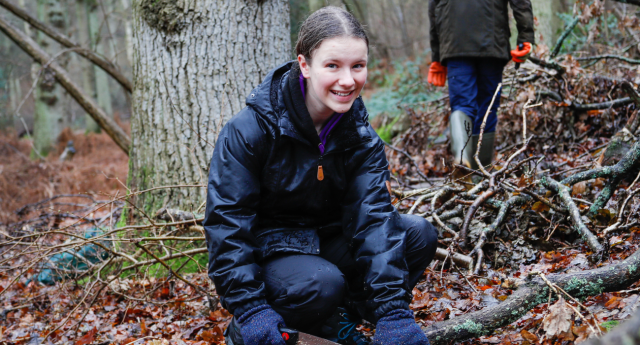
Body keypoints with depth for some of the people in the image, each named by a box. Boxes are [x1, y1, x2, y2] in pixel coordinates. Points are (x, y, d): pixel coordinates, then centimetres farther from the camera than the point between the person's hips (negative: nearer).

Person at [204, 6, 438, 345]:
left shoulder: (362, 138, -6)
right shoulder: (250, 129, -21)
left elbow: (373, 215, -17)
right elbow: (227, 220, -20)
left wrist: (394, 310, -28)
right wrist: (250, 309, -29)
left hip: (325, 243, 6)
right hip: (267, 251, -5)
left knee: (420, 234, -12)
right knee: (322, 284, -36)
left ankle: (339, 318, -2)